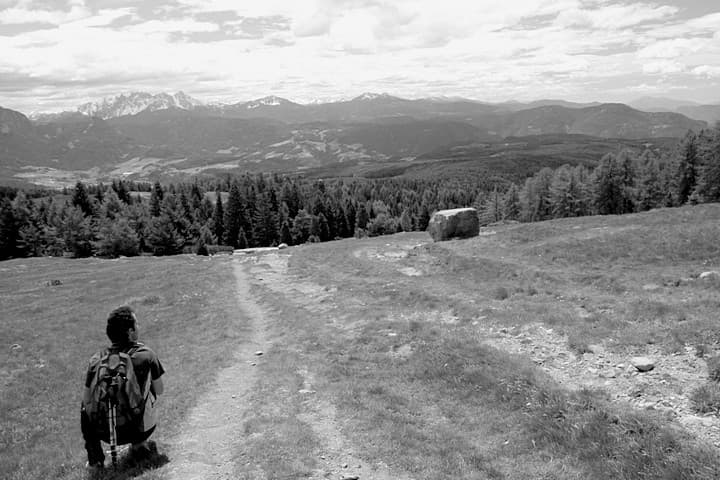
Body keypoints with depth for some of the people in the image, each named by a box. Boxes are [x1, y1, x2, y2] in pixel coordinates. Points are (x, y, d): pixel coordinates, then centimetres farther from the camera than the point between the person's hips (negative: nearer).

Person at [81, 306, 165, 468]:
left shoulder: (97, 360, -12)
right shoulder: (146, 355, -15)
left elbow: (87, 400, -2)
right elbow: (159, 391, -3)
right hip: (141, 429, -1)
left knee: (85, 408, 29)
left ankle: (95, 456, 23)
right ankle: (139, 444, 23)